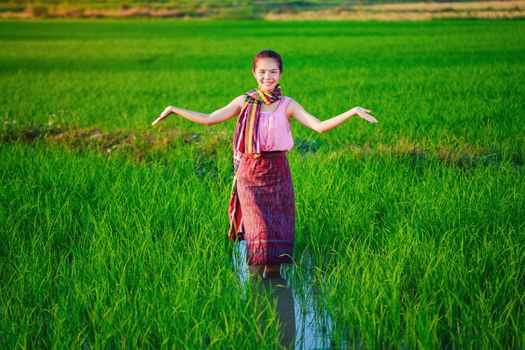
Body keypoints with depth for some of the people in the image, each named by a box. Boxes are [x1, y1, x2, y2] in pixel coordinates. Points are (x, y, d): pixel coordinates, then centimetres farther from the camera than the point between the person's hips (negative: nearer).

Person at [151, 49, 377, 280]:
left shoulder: (287, 105, 2)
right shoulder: (245, 102, 3)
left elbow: (320, 126, -6)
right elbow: (209, 119, 7)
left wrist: (353, 112, -16)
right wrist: (174, 110, 4)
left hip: (278, 173, 1)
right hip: (250, 173, -1)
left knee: (278, 228, 2)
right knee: (258, 228, -9)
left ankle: (272, 276, 18)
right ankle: (254, 279, 4)